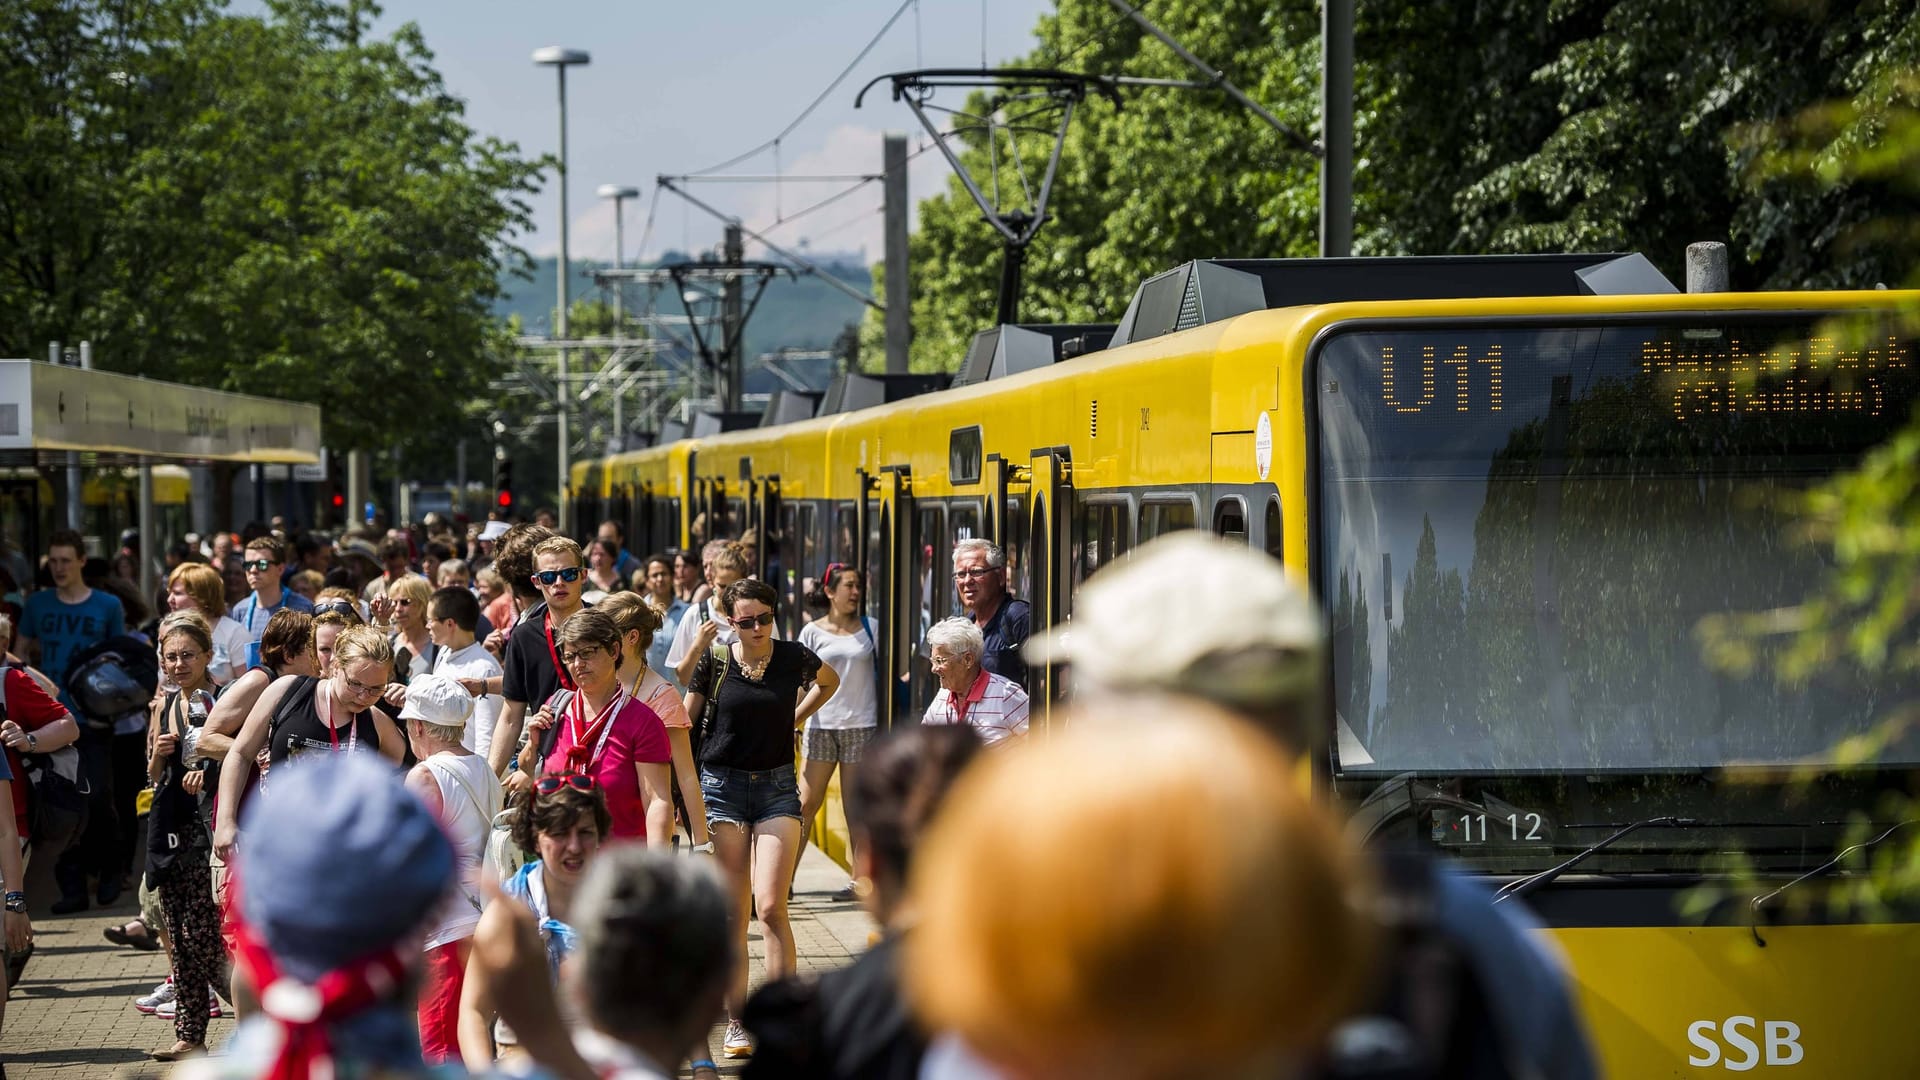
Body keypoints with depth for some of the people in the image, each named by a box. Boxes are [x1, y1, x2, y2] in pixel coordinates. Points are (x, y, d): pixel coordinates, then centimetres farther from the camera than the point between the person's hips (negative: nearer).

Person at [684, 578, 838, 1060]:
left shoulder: (795, 657, -1)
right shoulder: (714, 661, -4)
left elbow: (829, 682, 22)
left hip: (778, 788, 0)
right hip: (723, 785, 0)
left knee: (771, 907, -11)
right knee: (732, 913, 1)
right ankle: (737, 1023, 8)